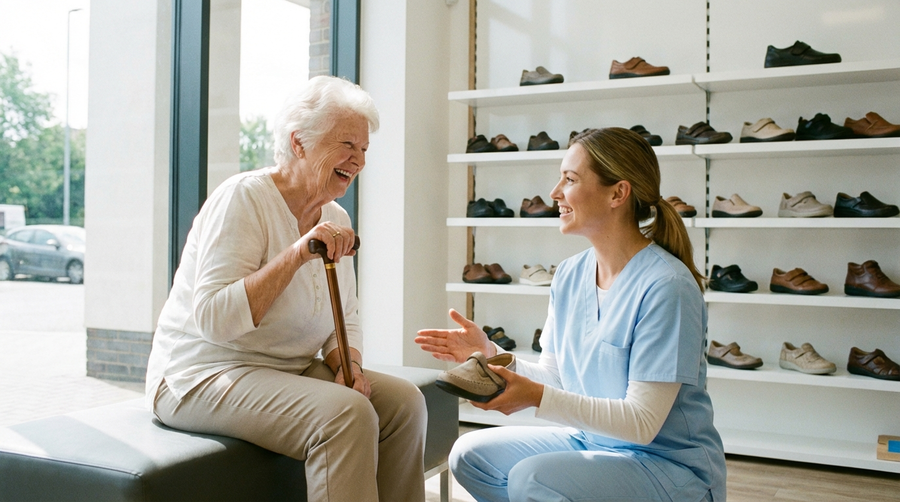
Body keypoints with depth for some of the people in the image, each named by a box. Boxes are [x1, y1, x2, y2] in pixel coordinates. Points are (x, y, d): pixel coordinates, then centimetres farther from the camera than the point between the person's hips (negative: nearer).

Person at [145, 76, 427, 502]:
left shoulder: (335, 218, 7)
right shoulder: (244, 198, -15)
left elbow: (345, 319, 13)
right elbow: (214, 320, -24)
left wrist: (348, 367, -8)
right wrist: (296, 255, -30)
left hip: (289, 371, 8)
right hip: (203, 376, -7)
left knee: (404, 402, -9)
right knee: (346, 413, -28)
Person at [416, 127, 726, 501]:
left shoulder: (664, 286, -22)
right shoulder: (569, 275, 1)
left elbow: (643, 422, -23)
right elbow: (553, 378, 5)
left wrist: (538, 397, -31)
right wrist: (490, 355, -11)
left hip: (671, 465, -7)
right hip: (591, 440, 7)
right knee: (470, 454, -3)